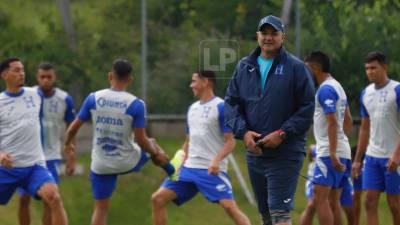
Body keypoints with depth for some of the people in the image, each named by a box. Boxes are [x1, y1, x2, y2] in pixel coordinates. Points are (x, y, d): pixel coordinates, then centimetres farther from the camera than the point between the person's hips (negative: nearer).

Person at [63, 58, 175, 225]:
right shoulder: (136, 104, -14)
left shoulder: (93, 98, -8)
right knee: (151, 145, 29)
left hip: (101, 166, 1)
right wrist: (157, 153, 6)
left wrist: (68, 143, 20)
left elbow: (73, 128, -2)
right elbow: (141, 140, -13)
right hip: (127, 162, -1)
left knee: (101, 208, 11)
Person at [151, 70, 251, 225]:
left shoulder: (221, 107, -6)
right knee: (158, 199, 0)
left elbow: (230, 142, -10)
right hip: (189, 168, 8)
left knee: (229, 206, -22)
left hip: (212, 170, -7)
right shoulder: (192, 108, 16)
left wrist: (216, 160, -25)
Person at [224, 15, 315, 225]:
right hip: (254, 153, 5)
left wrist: (282, 134, -14)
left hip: (286, 153, -5)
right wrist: (243, 131, -7)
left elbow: (307, 107, -6)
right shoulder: (244, 67, 10)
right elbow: (231, 103, 10)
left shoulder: (296, 67, -3)